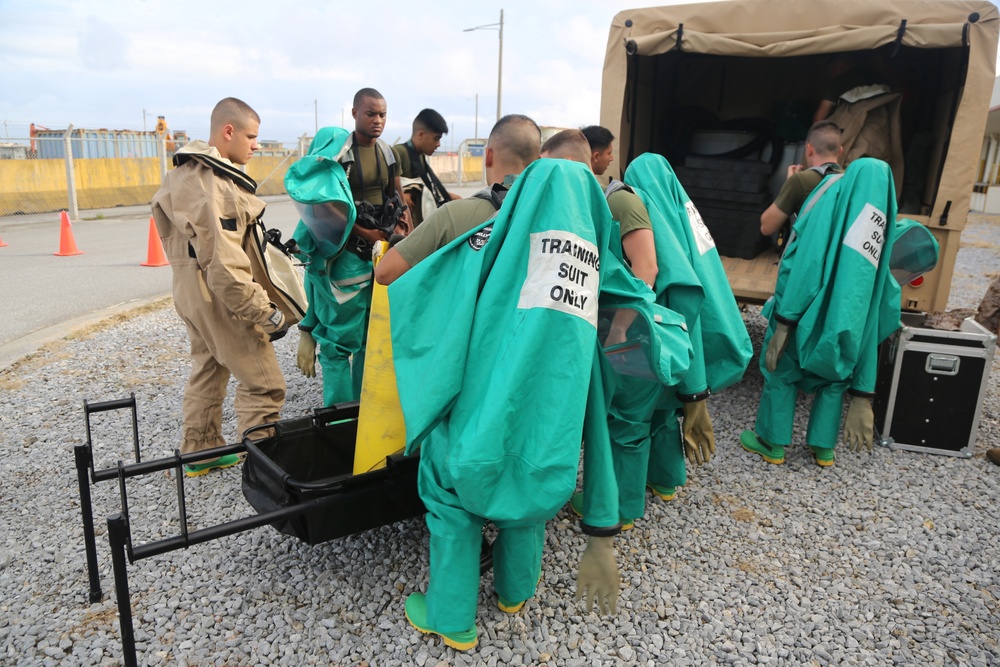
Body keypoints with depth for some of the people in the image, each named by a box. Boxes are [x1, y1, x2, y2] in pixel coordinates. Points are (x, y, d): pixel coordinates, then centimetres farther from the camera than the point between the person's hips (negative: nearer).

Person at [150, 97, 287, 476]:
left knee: (208, 369, 22)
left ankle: (200, 452, 36)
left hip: (193, 291, 11)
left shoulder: (187, 172, 11)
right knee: (263, 383, -3)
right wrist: (263, 312, -24)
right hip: (220, 295, -11)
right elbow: (224, 262, -27)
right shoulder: (212, 183, -23)